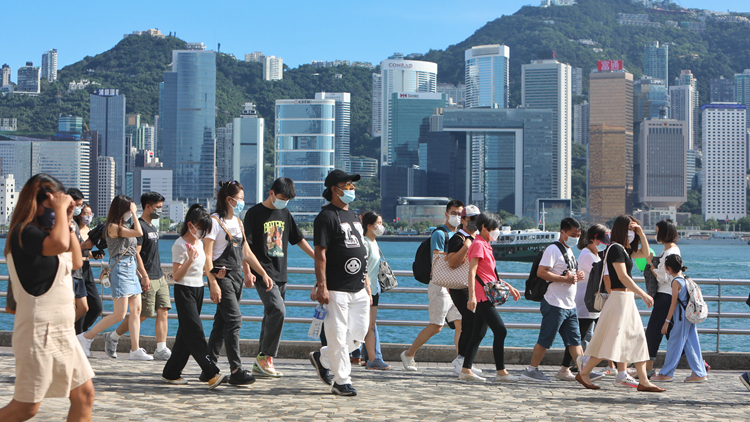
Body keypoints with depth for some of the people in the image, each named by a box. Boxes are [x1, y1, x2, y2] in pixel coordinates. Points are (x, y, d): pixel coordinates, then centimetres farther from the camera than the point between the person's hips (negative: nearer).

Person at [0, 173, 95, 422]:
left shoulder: (44, 233, 15)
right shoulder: (23, 232, -14)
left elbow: (76, 262, 20)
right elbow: (59, 244, -33)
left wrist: (68, 221, 13)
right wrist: (60, 210, -18)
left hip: (62, 331, 10)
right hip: (39, 331, -9)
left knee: (84, 394, 8)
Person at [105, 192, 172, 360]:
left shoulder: (153, 227, 18)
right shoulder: (140, 226, -11)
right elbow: (135, 253, -18)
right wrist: (144, 276, -23)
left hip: (159, 277, 9)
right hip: (147, 278, -9)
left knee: (163, 312, -1)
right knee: (141, 315, -2)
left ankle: (161, 349, -3)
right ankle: (112, 337, 15)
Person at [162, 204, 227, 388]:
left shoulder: (199, 243, 13)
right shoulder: (180, 245, -12)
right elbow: (176, 276, -15)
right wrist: (189, 260, -27)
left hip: (198, 289, 9)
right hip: (184, 291, -9)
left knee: (186, 333, 9)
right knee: (195, 332, -14)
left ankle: (171, 373, 16)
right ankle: (212, 374, -21)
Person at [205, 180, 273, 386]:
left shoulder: (238, 222, 17)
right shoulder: (215, 221, -7)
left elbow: (246, 252, 22)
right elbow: (207, 255, -12)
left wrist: (263, 274, 16)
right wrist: (213, 283, -19)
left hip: (236, 276, 8)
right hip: (221, 276, -8)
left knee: (222, 322, 8)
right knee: (234, 319, -15)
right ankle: (236, 371, -16)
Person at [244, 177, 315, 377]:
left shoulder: (285, 214, 15)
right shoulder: (254, 214, -5)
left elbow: (298, 238, 23)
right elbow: (246, 245, -9)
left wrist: (318, 258, 19)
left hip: (280, 274, 7)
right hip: (263, 273, -7)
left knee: (271, 316, 7)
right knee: (278, 311, -20)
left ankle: (260, 364, 12)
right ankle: (265, 356, -9)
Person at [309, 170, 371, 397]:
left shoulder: (353, 216, 19)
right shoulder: (326, 216, -7)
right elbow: (320, 253, -13)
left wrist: (367, 285, 19)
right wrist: (321, 286, -19)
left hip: (358, 289, 8)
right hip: (336, 289, -8)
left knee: (358, 336, 9)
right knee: (338, 335, -4)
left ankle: (322, 358, 27)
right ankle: (342, 381, 5)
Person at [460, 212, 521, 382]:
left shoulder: (485, 245, 20)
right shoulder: (479, 244, -10)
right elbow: (472, 271, -19)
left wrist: (508, 287, 27)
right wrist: (472, 296, -26)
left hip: (485, 297, 10)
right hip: (482, 296, -10)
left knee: (478, 334, 10)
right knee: (500, 331, -11)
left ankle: (466, 370, 12)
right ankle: (501, 372, -9)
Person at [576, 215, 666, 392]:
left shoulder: (625, 249, 16)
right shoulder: (615, 248, -13)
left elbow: (645, 253, 29)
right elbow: (622, 276, -20)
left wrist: (641, 233, 13)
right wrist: (643, 294, -22)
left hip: (627, 300, 10)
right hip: (619, 297, -10)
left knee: (637, 339, 6)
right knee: (611, 339, -8)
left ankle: (643, 381, 6)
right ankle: (584, 373, -1)